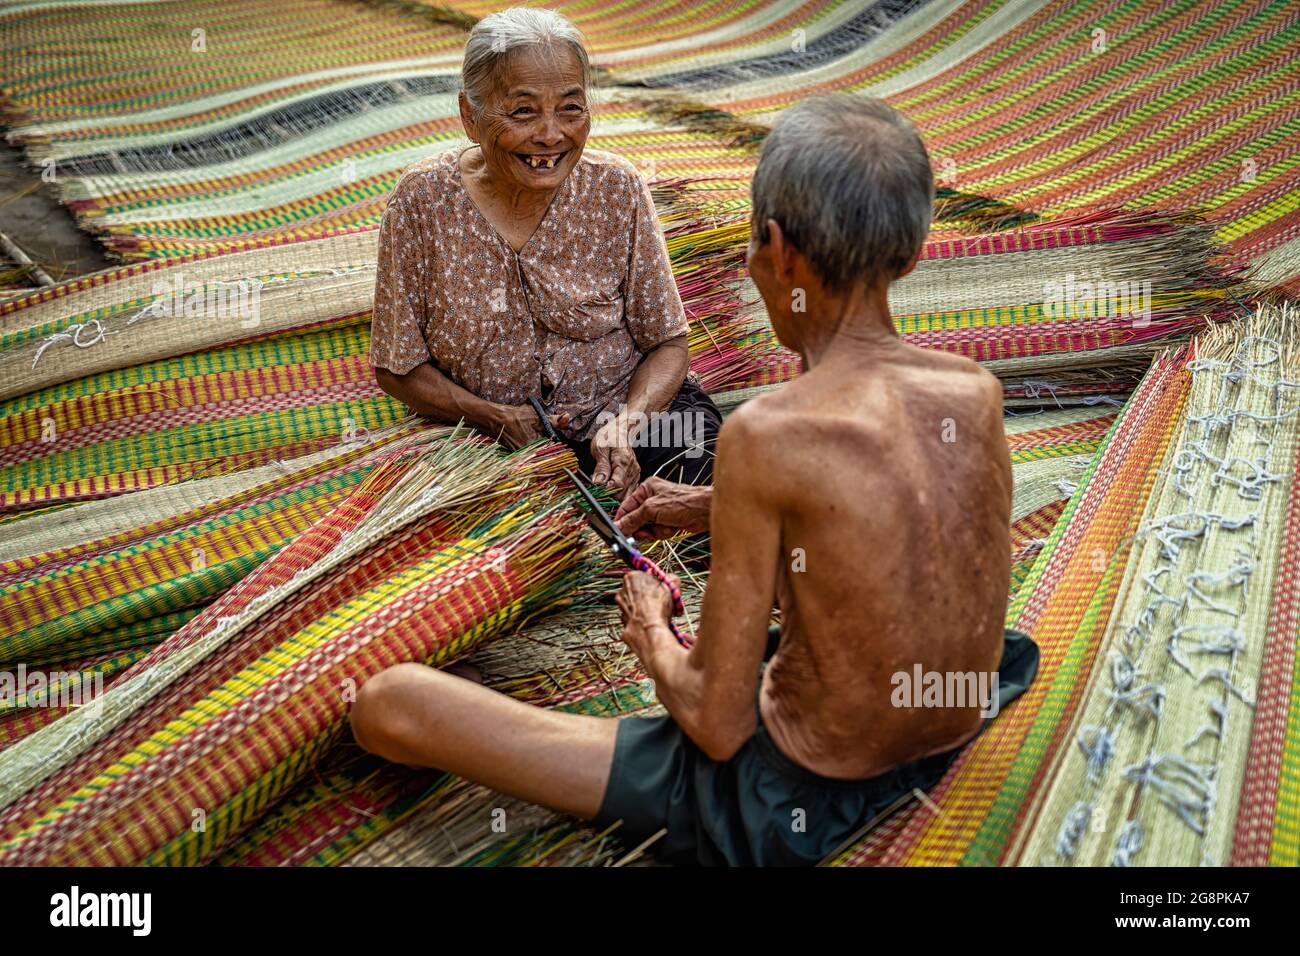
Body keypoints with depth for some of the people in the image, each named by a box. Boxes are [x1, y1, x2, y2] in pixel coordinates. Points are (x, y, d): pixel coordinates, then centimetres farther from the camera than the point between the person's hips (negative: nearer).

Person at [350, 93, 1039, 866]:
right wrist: (711, 506, 14)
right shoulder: (979, 390, -9)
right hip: (951, 750, 7)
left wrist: (652, 636, 2)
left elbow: (718, 726, -21)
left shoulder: (769, 434, -28)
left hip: (785, 809, -7)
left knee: (387, 703, -5)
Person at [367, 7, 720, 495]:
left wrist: (626, 424, -20)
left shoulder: (616, 189, -7)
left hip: (628, 406, 2)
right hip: (492, 442, -1)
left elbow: (668, 345, -1)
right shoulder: (422, 201, -10)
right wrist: (494, 416, -18)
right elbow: (398, 368, -2)